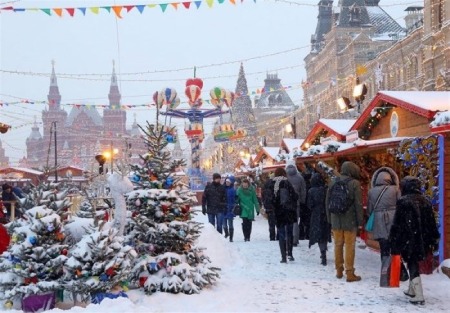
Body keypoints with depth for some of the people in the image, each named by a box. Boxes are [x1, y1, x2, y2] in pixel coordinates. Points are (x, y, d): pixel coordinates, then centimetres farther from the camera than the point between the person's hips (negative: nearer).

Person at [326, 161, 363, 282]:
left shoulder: (333, 182, 6)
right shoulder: (354, 183, -9)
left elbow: (328, 202, 10)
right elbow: (358, 204, -9)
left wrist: (329, 219, 16)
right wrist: (360, 221, -3)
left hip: (336, 220, 4)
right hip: (350, 220, -4)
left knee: (338, 245, 13)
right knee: (349, 246, 1)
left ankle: (339, 271, 21)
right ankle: (350, 273, 4)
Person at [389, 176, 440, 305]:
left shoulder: (403, 202, -10)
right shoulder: (426, 201, 8)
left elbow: (397, 223, -11)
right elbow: (431, 223, 12)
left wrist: (393, 241, -7)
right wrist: (434, 240, 18)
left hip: (408, 239, -6)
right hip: (422, 240, 6)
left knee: (412, 265, 1)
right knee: (414, 263, 21)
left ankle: (419, 296, -5)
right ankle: (412, 290, 33)